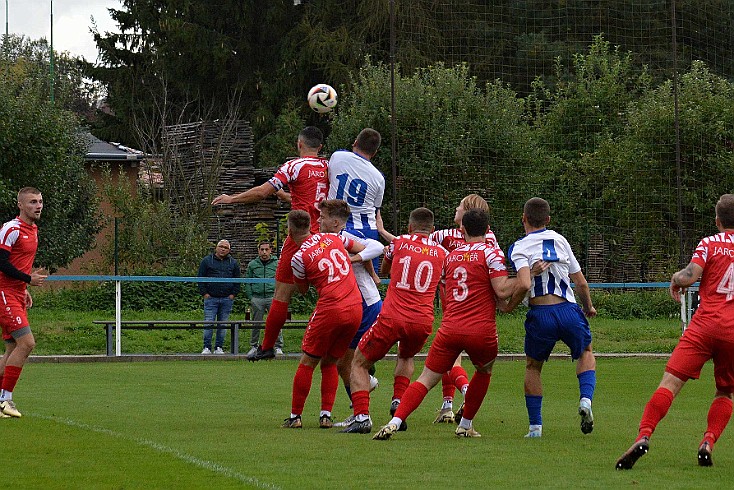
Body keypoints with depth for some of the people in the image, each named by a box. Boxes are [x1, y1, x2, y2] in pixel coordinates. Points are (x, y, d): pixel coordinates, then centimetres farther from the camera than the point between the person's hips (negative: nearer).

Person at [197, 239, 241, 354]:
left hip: (227, 299, 2)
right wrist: (204, 293, -3)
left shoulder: (233, 263, 12)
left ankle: (219, 348, 10)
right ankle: (207, 348, -2)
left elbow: (237, 280, 15)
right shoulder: (207, 261, 6)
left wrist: (233, 294, 4)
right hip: (211, 298, -2)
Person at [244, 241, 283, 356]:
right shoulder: (252, 264, 10)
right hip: (257, 298, 1)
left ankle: (278, 347, 0)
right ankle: (254, 346, 14)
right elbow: (247, 282, 12)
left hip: (273, 297, -1)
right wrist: (250, 297, 2)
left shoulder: (277, 263, 8)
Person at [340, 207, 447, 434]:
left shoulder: (399, 243, 7)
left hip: (391, 318, -3)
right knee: (406, 357, 35)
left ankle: (361, 416, -7)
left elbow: (384, 269, 26)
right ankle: (399, 402, 13)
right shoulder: (441, 252, 11)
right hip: (422, 321, 3)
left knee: (360, 363, 12)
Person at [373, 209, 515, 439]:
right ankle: (465, 425, 26)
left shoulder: (451, 255, 15)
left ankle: (395, 422, -16)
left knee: (426, 380, 3)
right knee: (484, 371, 27)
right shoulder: (491, 253, -1)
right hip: (481, 330, -2)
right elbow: (502, 290, -9)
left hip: (449, 328, 2)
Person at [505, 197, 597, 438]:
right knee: (586, 352, 29)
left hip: (540, 314, -2)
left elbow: (524, 284, -18)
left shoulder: (519, 248, -1)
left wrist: (509, 306, 0)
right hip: (568, 310, 2)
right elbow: (581, 283, 13)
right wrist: (588, 307, 32)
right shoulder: (560, 240, 12)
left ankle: (535, 425, 15)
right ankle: (586, 399, 3)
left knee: (533, 366, 20)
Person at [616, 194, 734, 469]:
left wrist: (675, 279, 13)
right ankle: (708, 442, -2)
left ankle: (644, 436, -26)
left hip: (705, 324, -2)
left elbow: (689, 276, -9)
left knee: (671, 382, -9)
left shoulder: (710, 243, 6)